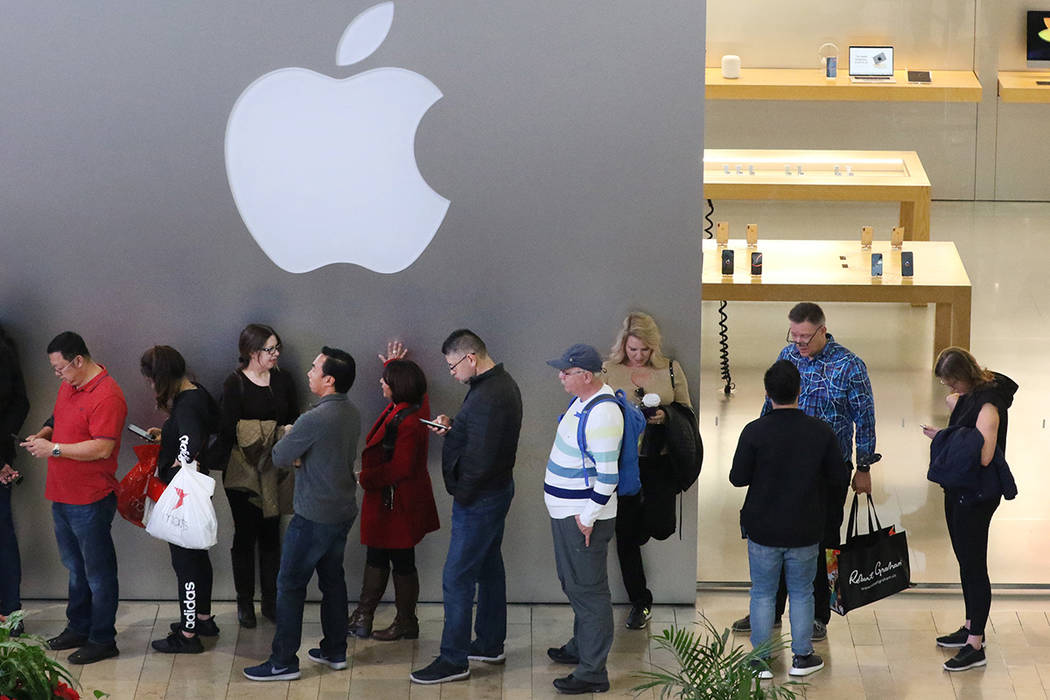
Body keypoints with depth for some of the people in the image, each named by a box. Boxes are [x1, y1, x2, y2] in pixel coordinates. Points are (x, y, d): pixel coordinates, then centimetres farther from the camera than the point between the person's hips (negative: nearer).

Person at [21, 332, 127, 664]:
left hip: (91, 500, -9)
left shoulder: (106, 396, -20)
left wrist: (53, 449, -21)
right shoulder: (69, 386, 10)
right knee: (75, 568, 20)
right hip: (62, 496, 9)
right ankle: (78, 628, 32)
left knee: (98, 571, 1)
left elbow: (102, 449, -25)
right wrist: (44, 434, 4)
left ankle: (102, 640, 9)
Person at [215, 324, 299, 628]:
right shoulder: (235, 383, -8)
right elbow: (233, 428, -15)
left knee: (271, 535, 8)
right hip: (243, 471, -4)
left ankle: (270, 601, 16)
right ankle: (245, 603, 13)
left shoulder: (283, 380, 6)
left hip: (275, 469, 4)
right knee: (245, 535, 3)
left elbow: (294, 421, 9)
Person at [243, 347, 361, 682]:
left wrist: (286, 439, 7)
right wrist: (299, 455, -3)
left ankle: (284, 662, 3)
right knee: (332, 579, 19)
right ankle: (335, 651, 28)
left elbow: (280, 457, -14)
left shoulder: (314, 419, -24)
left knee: (290, 585, 0)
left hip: (314, 516, -8)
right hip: (343, 512, 8)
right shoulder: (352, 413, 4)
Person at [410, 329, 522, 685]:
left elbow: (480, 457, -28)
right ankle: (490, 644, 32)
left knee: (457, 579, -5)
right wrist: (452, 427, 2)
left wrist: (461, 493, -16)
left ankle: (454, 660, 1)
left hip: (478, 497, -11)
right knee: (488, 567, 20)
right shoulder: (501, 383, 8)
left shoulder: (488, 396, -26)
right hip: (496, 490, 11)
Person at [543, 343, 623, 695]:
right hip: (566, 511, 10)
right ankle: (581, 648, 41)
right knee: (574, 583, 24)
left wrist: (588, 517, -20)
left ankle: (593, 672, 2)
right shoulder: (584, 399, 6)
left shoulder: (602, 415, -26)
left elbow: (607, 475, -26)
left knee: (588, 590, -4)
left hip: (584, 518, -10)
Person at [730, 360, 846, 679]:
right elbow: (838, 480, -4)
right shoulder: (821, 431, -11)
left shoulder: (754, 432, -16)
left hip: (763, 530, -1)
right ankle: (802, 658, 22)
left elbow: (738, 478, -10)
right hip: (805, 532, 1)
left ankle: (761, 660, 15)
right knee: (802, 593, 17)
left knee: (762, 594, 12)